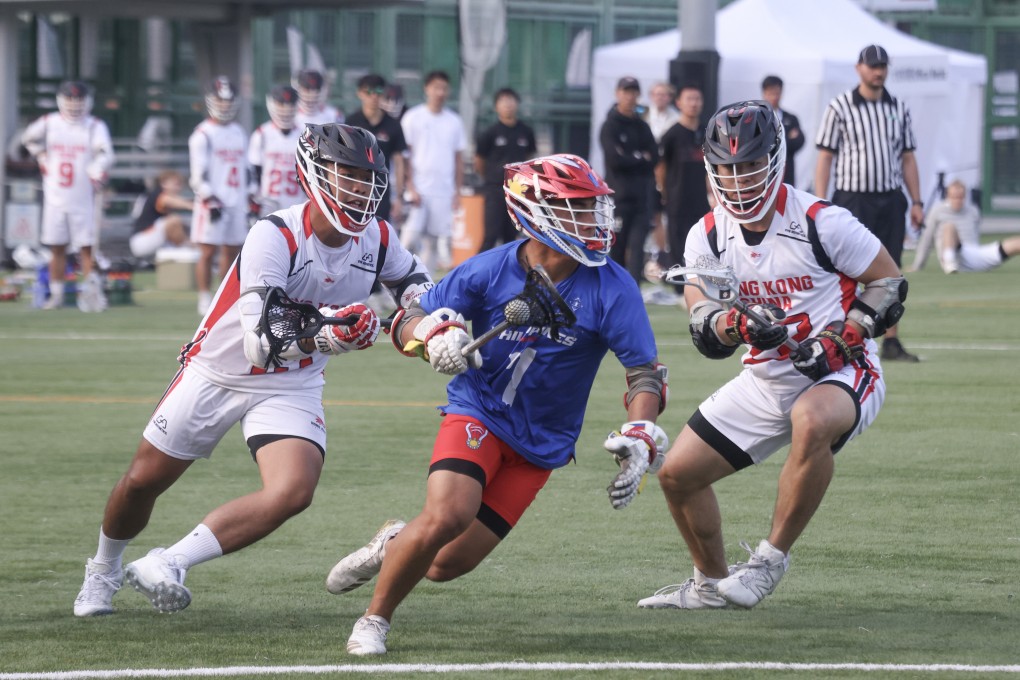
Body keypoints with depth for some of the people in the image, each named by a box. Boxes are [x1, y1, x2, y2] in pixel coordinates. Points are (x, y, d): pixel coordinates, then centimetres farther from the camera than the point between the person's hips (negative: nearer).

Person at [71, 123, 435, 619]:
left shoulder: (376, 239, -11)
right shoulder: (274, 237, -29)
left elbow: (414, 280, 14)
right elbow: (260, 343, -37)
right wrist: (322, 337, -53)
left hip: (291, 389, 3)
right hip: (218, 374, -3)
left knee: (293, 492, -24)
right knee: (143, 482, 12)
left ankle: (169, 563, -17)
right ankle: (104, 569, 43)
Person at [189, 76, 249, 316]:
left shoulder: (239, 133, 16)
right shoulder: (203, 135, -5)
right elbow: (199, 174, -11)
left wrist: (246, 204, 17)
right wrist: (211, 201, -19)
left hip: (235, 203, 6)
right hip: (213, 203, -6)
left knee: (232, 251, 8)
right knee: (208, 251, -6)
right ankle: (205, 300, -3)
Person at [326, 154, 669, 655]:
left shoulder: (611, 289, -14)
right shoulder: (492, 270, -13)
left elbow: (646, 373, -9)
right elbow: (408, 319, -4)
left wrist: (639, 442, -25)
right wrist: (434, 335, -27)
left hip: (543, 443, 2)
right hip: (478, 414, -2)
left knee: (447, 565, -3)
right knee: (445, 516, -27)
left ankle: (395, 544, 34)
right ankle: (375, 620, -3)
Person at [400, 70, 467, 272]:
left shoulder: (454, 122, 10)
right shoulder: (413, 117, 0)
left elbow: (458, 160, 14)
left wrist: (457, 192, 8)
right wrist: (411, 187, -10)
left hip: (444, 192, 3)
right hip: (419, 188, -3)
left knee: (436, 239, 2)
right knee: (411, 235, -14)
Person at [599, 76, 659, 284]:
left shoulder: (642, 127, 14)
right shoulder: (610, 127, -1)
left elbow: (654, 157, 5)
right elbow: (615, 160, -13)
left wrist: (629, 159, -6)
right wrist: (640, 158, -3)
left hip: (642, 194, 4)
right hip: (618, 194, -4)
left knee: (637, 244, -6)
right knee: (617, 245, 1)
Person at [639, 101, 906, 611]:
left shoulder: (821, 223, -16)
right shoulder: (707, 237, -1)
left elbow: (889, 284, -8)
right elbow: (704, 329, -6)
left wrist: (839, 340, -20)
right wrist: (738, 325, -29)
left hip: (842, 376, -6)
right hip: (765, 382, 6)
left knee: (812, 422, -40)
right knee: (677, 473, 5)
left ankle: (771, 559, -24)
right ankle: (711, 583, 30)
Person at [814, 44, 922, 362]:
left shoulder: (898, 109, 10)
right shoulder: (840, 108, -3)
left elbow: (907, 158, 14)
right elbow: (825, 158, -4)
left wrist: (916, 202, 6)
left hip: (891, 201, 4)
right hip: (854, 200, -4)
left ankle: (891, 343, 9)